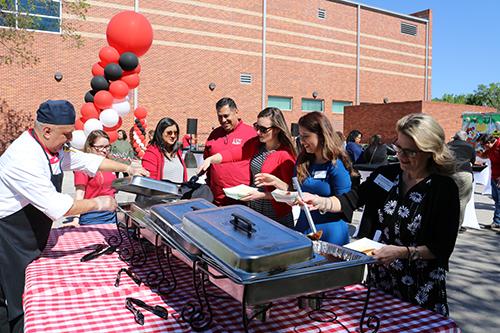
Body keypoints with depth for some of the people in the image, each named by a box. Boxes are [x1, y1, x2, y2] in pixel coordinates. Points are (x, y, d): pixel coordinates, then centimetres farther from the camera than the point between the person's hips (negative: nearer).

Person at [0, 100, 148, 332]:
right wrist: (97, 204, -19)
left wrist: (128, 168, 4)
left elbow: (88, 160, 10)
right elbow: (56, 206, -29)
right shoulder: (24, 158, -28)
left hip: (32, 241, 8)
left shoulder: (55, 149, -1)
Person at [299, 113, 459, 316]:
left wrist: (402, 252, -25)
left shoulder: (444, 188, -13)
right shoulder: (387, 174, -2)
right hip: (380, 278, 4)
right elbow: (352, 200, -5)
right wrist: (320, 202, -22)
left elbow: (443, 248, -14)